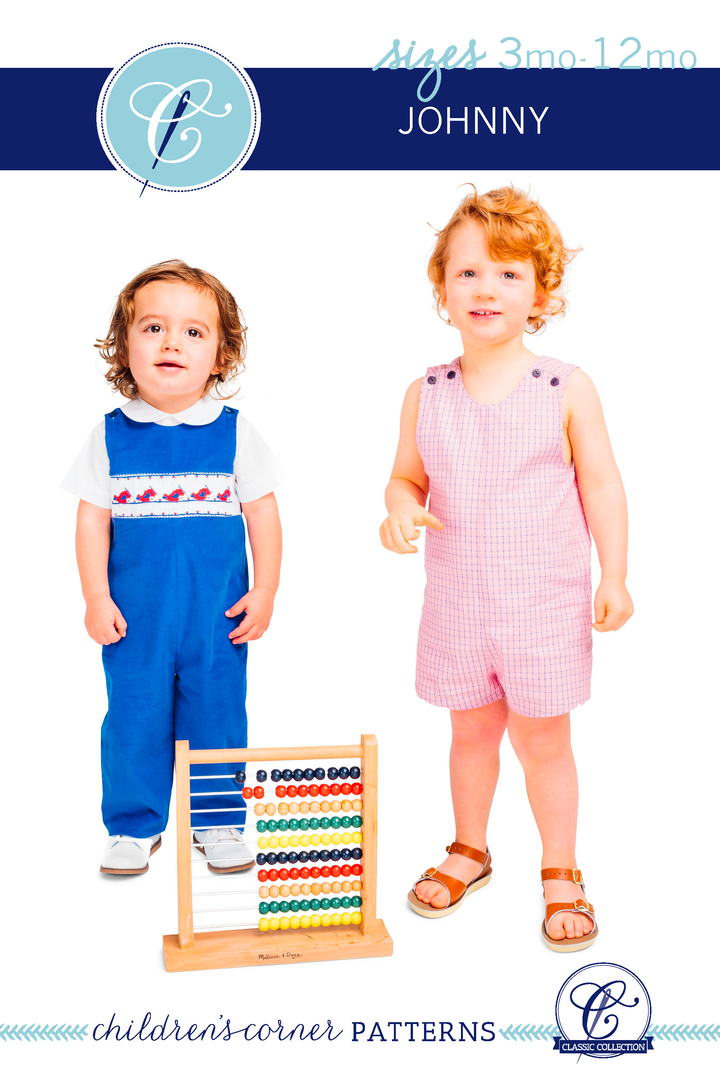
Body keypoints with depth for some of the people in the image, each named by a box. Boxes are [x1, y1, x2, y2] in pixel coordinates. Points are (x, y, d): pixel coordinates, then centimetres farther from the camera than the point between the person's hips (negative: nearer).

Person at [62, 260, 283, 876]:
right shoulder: (111, 437, -2)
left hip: (217, 616, 0)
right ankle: (136, 825, 29)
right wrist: (96, 598, -5)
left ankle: (217, 820, 30)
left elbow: (263, 515, 1)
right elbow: (92, 519, 0)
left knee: (217, 715, 11)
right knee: (134, 718, 10)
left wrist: (265, 591, -3)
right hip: (135, 617, 0)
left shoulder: (234, 433, -3)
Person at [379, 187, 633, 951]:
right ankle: (469, 851, 41)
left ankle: (560, 873, 31)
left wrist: (613, 576, -7)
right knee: (471, 731, 18)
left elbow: (601, 485, -4)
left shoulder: (566, 389, -8)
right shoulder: (426, 394, -2)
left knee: (541, 740, 10)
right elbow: (407, 477, 7)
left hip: (545, 601, -2)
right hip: (457, 602, 3)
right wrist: (401, 511, -14)